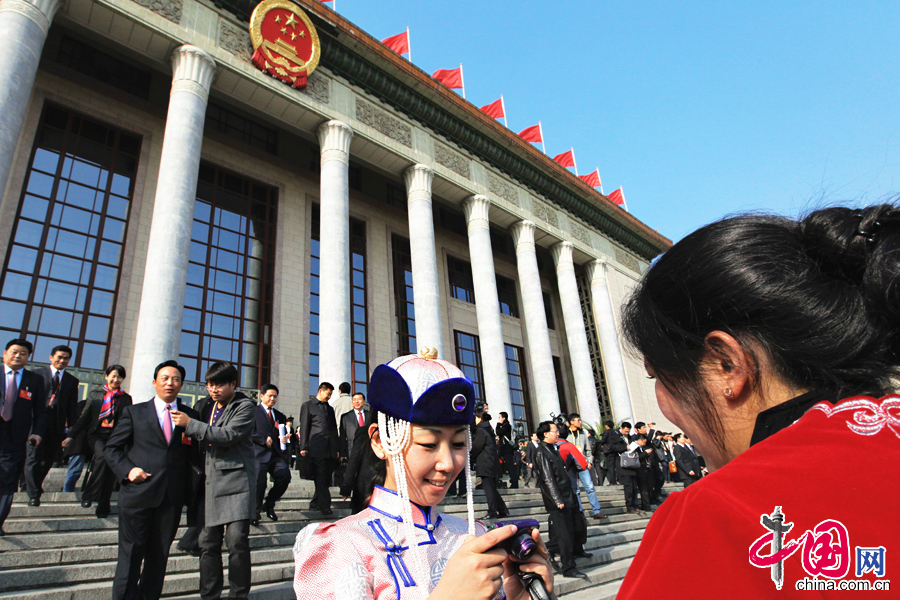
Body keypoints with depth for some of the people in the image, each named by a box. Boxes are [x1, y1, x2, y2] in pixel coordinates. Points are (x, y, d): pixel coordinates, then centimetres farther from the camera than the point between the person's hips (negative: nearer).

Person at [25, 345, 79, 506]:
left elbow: (73, 406, 10)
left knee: (50, 458, 7)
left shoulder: (72, 380, 14)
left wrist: (71, 426, 2)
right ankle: (34, 494, 3)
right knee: (35, 456, -4)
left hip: (57, 424, 3)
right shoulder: (37, 374, 7)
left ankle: (34, 484, 28)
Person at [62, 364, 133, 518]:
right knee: (103, 457, -30)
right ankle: (89, 494, -14)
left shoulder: (126, 398, 13)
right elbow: (84, 417, 10)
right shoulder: (95, 394, 12)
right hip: (96, 435, -1)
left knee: (111, 467, -12)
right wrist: (72, 436, 2)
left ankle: (103, 507, 0)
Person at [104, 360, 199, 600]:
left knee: (159, 556, 10)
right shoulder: (134, 412, 7)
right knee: (131, 554, 4)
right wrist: (127, 470, -8)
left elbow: (194, 456, 10)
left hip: (172, 497, 2)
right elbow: (111, 449, 6)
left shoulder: (190, 416, 10)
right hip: (138, 493, -2)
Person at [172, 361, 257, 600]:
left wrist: (190, 424, -15)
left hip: (236, 479, -6)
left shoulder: (245, 406, -4)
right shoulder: (207, 404, 15)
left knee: (237, 540, -9)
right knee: (208, 542, 7)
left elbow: (229, 435, -18)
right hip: (211, 481, 6)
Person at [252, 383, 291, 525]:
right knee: (259, 483, -9)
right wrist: (264, 439, -12)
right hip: (259, 454, -4)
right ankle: (255, 512, 15)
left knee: (285, 475, -16)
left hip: (277, 454, 5)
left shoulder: (280, 415, 26)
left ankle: (269, 503, 8)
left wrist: (286, 438, 5)